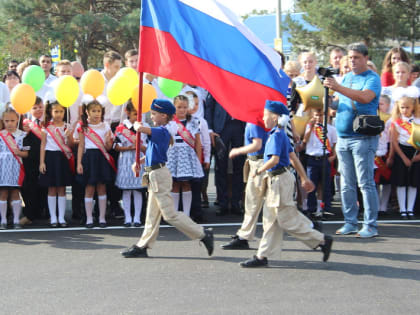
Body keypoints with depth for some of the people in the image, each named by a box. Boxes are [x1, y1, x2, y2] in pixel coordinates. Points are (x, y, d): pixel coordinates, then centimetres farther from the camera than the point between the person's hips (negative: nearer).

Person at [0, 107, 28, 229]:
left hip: (16, 168, 0)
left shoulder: (22, 135, 4)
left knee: (15, 193, 3)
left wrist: (19, 153, -14)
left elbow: (26, 153, 5)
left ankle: (16, 220, 9)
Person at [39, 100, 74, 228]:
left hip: (63, 158, 1)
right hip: (50, 156, -1)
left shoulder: (67, 127, 4)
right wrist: (42, 162, -3)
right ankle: (53, 218, 10)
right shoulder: (46, 127, 1)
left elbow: (70, 145, 4)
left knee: (62, 189, 5)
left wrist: (69, 137, -16)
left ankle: (61, 217, 10)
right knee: (51, 189, 3)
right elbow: (43, 145, 2)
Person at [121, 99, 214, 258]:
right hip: (155, 175, 10)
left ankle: (203, 234, -2)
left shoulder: (161, 131, -17)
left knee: (170, 214, -7)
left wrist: (137, 124, -7)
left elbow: (140, 128, -29)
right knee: (152, 215, 13)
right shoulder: (161, 132, 13)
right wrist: (139, 162, 13)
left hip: (159, 174, -10)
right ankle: (142, 246, 19)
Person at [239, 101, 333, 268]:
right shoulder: (281, 134, 14)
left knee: (287, 220, -4)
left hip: (280, 179, -10)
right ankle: (262, 256, 15)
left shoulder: (276, 135, -16)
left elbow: (274, 159, -26)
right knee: (270, 219, 11)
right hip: (275, 180, 10)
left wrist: (258, 171, -13)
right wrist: (304, 178, 21)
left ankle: (322, 240, 3)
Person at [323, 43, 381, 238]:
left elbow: (365, 97, -23)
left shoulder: (372, 78, -4)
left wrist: (338, 87, -30)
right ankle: (350, 222, 15)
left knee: (365, 183, -5)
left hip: (363, 137, -7)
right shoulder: (346, 78, 17)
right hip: (343, 137, 7)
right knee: (346, 184, 8)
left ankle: (370, 225, -1)